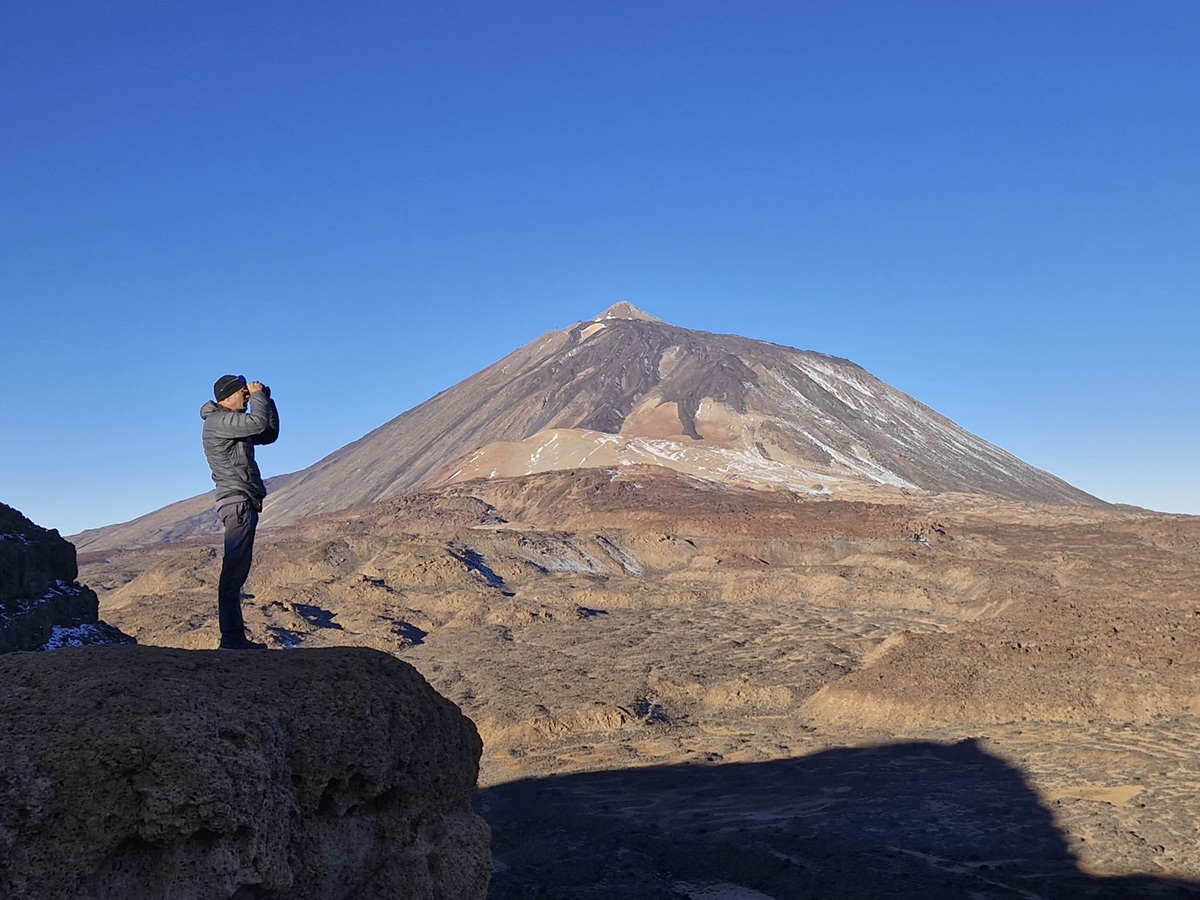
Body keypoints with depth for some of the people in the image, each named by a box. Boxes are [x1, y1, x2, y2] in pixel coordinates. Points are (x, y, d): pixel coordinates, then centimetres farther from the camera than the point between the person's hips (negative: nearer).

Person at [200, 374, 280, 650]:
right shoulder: (218, 421, -9)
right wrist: (258, 395, -5)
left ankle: (235, 635, 13)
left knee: (236, 571, 10)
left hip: (244, 503, 11)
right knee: (234, 570, -14)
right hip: (237, 501, -11)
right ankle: (231, 636, -16)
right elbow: (258, 422, -23)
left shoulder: (236, 423, 22)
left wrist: (266, 400, 15)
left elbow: (269, 434, 24)